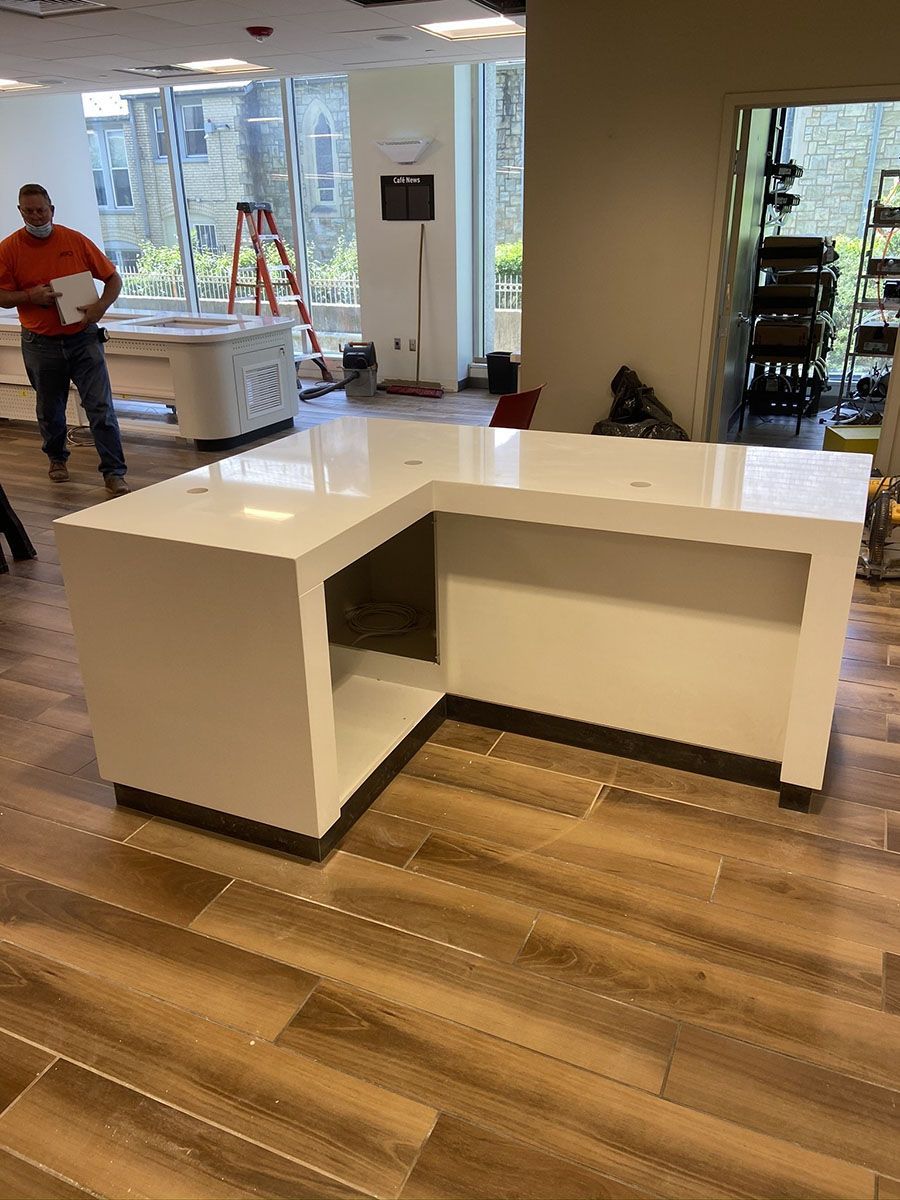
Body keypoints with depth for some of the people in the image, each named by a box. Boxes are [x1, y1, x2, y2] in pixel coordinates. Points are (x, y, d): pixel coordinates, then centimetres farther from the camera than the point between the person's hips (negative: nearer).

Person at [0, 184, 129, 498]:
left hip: (83, 338, -1)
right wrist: (31, 296, -17)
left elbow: (113, 278, 4)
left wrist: (100, 306, -13)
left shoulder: (75, 240, 0)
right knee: (50, 410, 15)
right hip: (41, 344, 1)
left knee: (101, 407, -9)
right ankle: (57, 458, 39)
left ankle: (114, 474, -7)